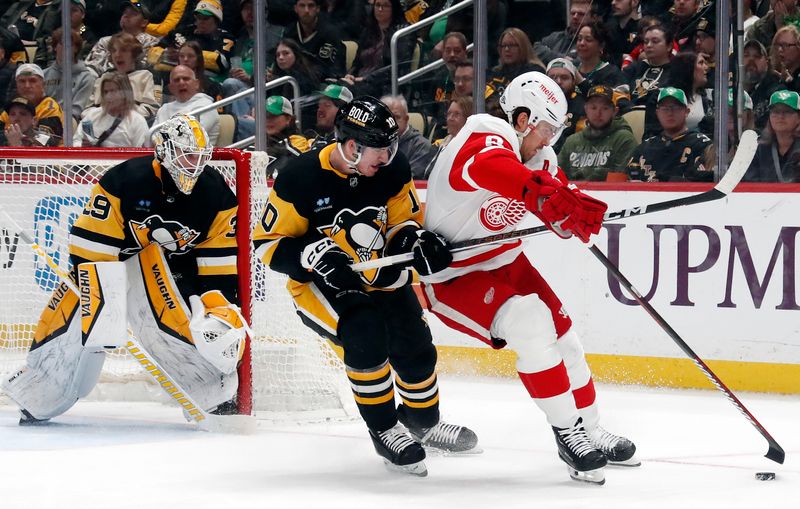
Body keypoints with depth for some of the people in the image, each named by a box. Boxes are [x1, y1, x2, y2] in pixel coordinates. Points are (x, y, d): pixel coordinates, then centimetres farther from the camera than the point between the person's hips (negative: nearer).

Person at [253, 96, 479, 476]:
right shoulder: (302, 178, -22)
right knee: (364, 332, -29)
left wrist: (417, 243, -21)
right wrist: (317, 255, -29)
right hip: (319, 283, -5)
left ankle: (423, 420, 32)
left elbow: (403, 223, 2)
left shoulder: (393, 170, -11)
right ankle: (383, 430, -11)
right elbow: (267, 243, -15)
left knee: (416, 348, 0)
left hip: (380, 275, 5)